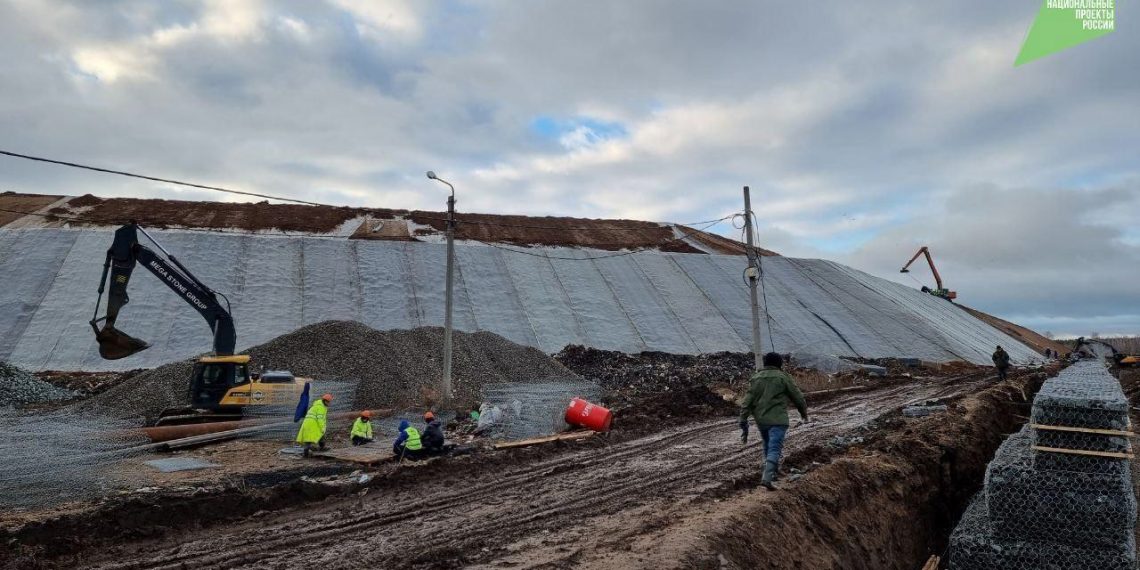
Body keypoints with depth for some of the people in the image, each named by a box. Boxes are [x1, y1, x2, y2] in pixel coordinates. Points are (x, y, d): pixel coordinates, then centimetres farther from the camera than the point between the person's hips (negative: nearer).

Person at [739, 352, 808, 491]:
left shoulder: (756, 378, 9)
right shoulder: (783, 377, -2)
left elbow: (747, 401, 3)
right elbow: (798, 397, 4)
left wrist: (743, 423, 4)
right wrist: (804, 414, 21)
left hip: (760, 420, 5)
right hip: (778, 420, -5)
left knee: (768, 446, 22)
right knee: (774, 449, -8)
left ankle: (771, 472, 32)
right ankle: (767, 477, -22)